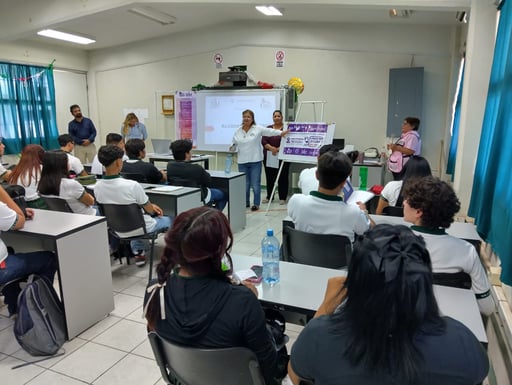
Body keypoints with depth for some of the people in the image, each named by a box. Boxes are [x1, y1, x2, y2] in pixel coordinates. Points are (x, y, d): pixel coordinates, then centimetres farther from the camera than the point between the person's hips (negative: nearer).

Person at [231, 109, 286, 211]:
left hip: (255, 161, -3)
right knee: (244, 184, 9)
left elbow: (269, 131, -11)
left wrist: (281, 133, -22)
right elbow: (234, 143, 17)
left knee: (255, 184, 1)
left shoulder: (258, 129, -2)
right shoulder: (238, 131, 9)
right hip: (242, 161, 3)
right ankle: (246, 202, 23)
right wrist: (232, 148, -3)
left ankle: (256, 204, 12)